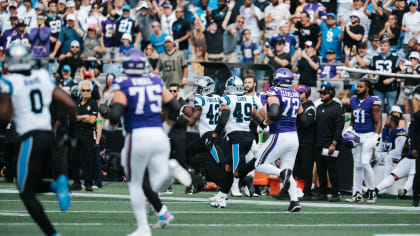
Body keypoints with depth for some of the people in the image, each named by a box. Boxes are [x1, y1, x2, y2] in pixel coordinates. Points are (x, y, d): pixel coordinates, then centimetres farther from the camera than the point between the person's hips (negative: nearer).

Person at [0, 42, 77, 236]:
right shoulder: (44, 78, 9)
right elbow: (70, 105, 9)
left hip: (31, 139, -6)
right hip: (48, 135, 6)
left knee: (26, 193, 2)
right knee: (32, 185, 23)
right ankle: (58, 184, -8)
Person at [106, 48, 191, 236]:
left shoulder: (122, 86, -3)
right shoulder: (155, 81, 11)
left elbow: (115, 115, -13)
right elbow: (175, 107, 11)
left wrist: (111, 118, 10)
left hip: (137, 136, -3)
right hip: (159, 134, 3)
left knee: (135, 185, 13)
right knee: (158, 186, 3)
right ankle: (170, 169, -28)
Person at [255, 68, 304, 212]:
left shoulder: (274, 94, -11)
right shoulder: (296, 95, 10)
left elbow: (274, 113, -25)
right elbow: (300, 114, 17)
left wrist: (268, 119, -5)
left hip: (279, 136, -7)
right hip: (294, 136, 7)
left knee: (260, 165, 5)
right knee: (288, 174, 12)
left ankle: (282, 173, -20)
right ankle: (294, 201, -5)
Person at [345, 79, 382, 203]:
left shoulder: (373, 102, -11)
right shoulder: (354, 100, 9)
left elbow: (378, 122, -10)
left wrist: (375, 137, -18)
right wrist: (349, 129, 6)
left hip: (368, 135, -6)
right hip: (356, 135, 6)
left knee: (365, 163, -15)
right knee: (357, 164, 6)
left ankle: (372, 191, -1)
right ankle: (357, 194, 9)